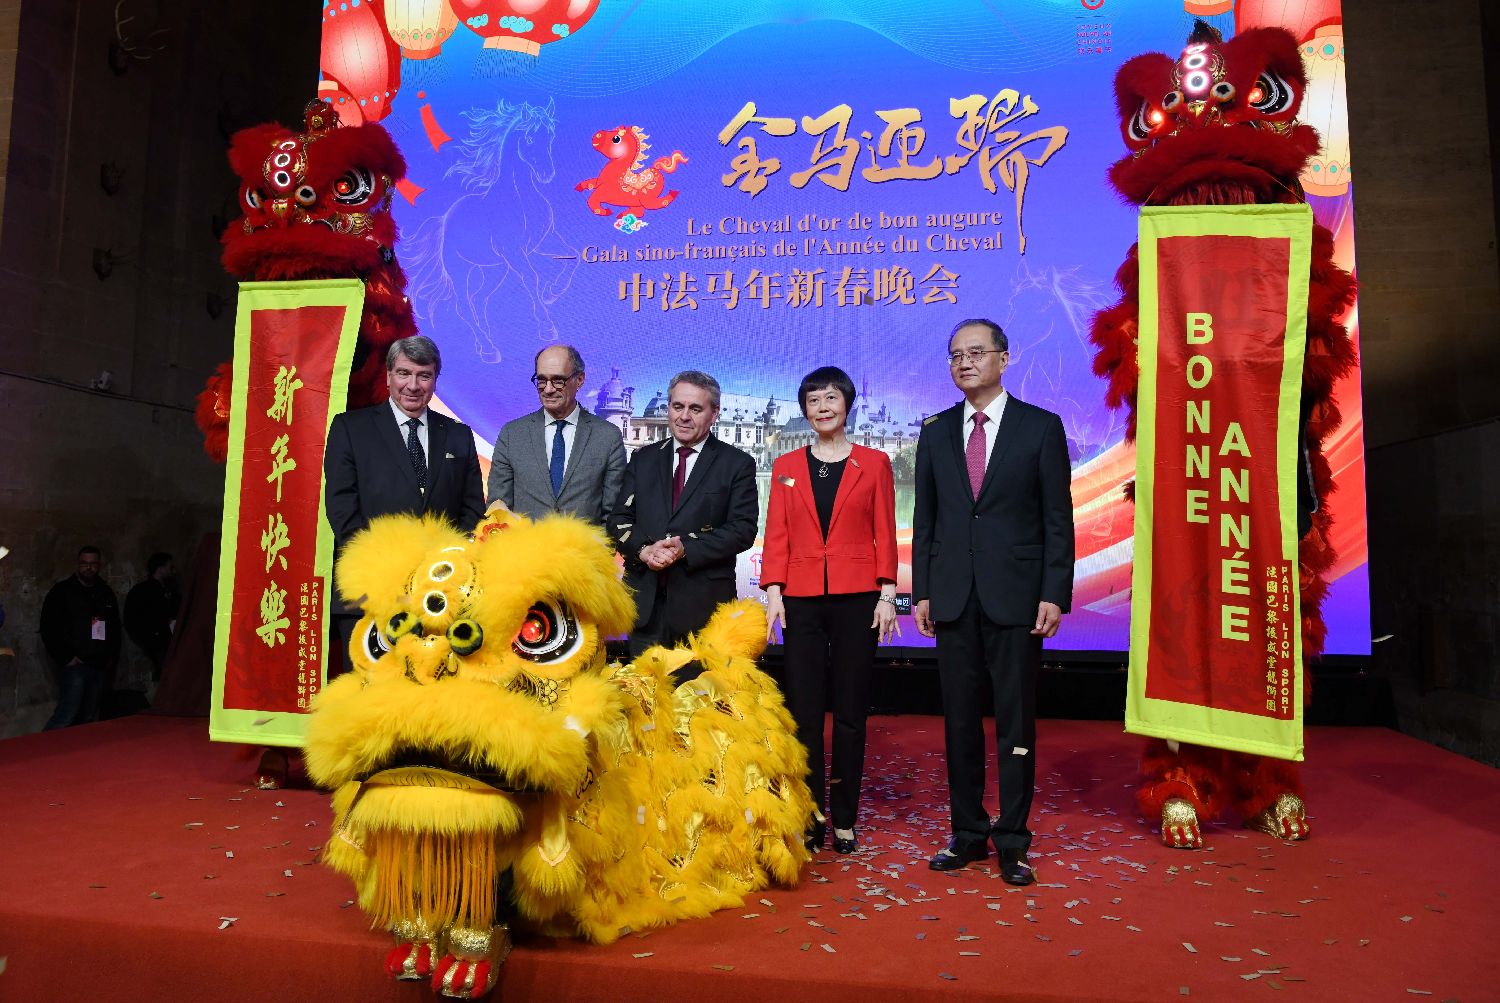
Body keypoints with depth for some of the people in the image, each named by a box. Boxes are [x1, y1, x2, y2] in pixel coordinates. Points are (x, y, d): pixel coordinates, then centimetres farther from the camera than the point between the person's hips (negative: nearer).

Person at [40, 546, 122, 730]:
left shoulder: (107, 593, 15)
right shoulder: (61, 591, 0)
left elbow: (115, 627, 23)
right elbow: (48, 630, -4)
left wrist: (112, 657, 13)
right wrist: (66, 658, -10)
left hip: (101, 666, 5)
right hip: (74, 665, -5)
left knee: (89, 718, 6)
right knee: (68, 714, -14)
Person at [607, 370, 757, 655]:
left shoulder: (737, 464, 3)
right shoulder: (643, 458, 14)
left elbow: (743, 528, -6)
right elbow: (619, 519, 10)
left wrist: (685, 549, -16)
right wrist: (643, 549, -11)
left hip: (703, 603, -3)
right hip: (645, 601, 3)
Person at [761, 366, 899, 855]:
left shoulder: (874, 463, 6)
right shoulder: (786, 466, 10)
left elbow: (885, 534, 4)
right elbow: (776, 535, 6)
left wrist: (887, 594, -4)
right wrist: (773, 591, -4)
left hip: (856, 599, -1)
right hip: (801, 600, 1)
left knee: (850, 713, 4)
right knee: (804, 712, 3)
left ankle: (844, 819, 15)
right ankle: (810, 817, 14)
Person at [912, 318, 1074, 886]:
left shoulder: (1041, 427, 1)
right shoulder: (936, 431, 10)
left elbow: (1058, 519, -2)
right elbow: (925, 517, 10)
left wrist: (1054, 594, -9)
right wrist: (921, 590, 5)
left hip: (1016, 597, -3)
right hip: (953, 598, 3)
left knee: (1016, 723, 5)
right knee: (959, 721, 9)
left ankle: (1012, 842, 17)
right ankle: (968, 834, 23)